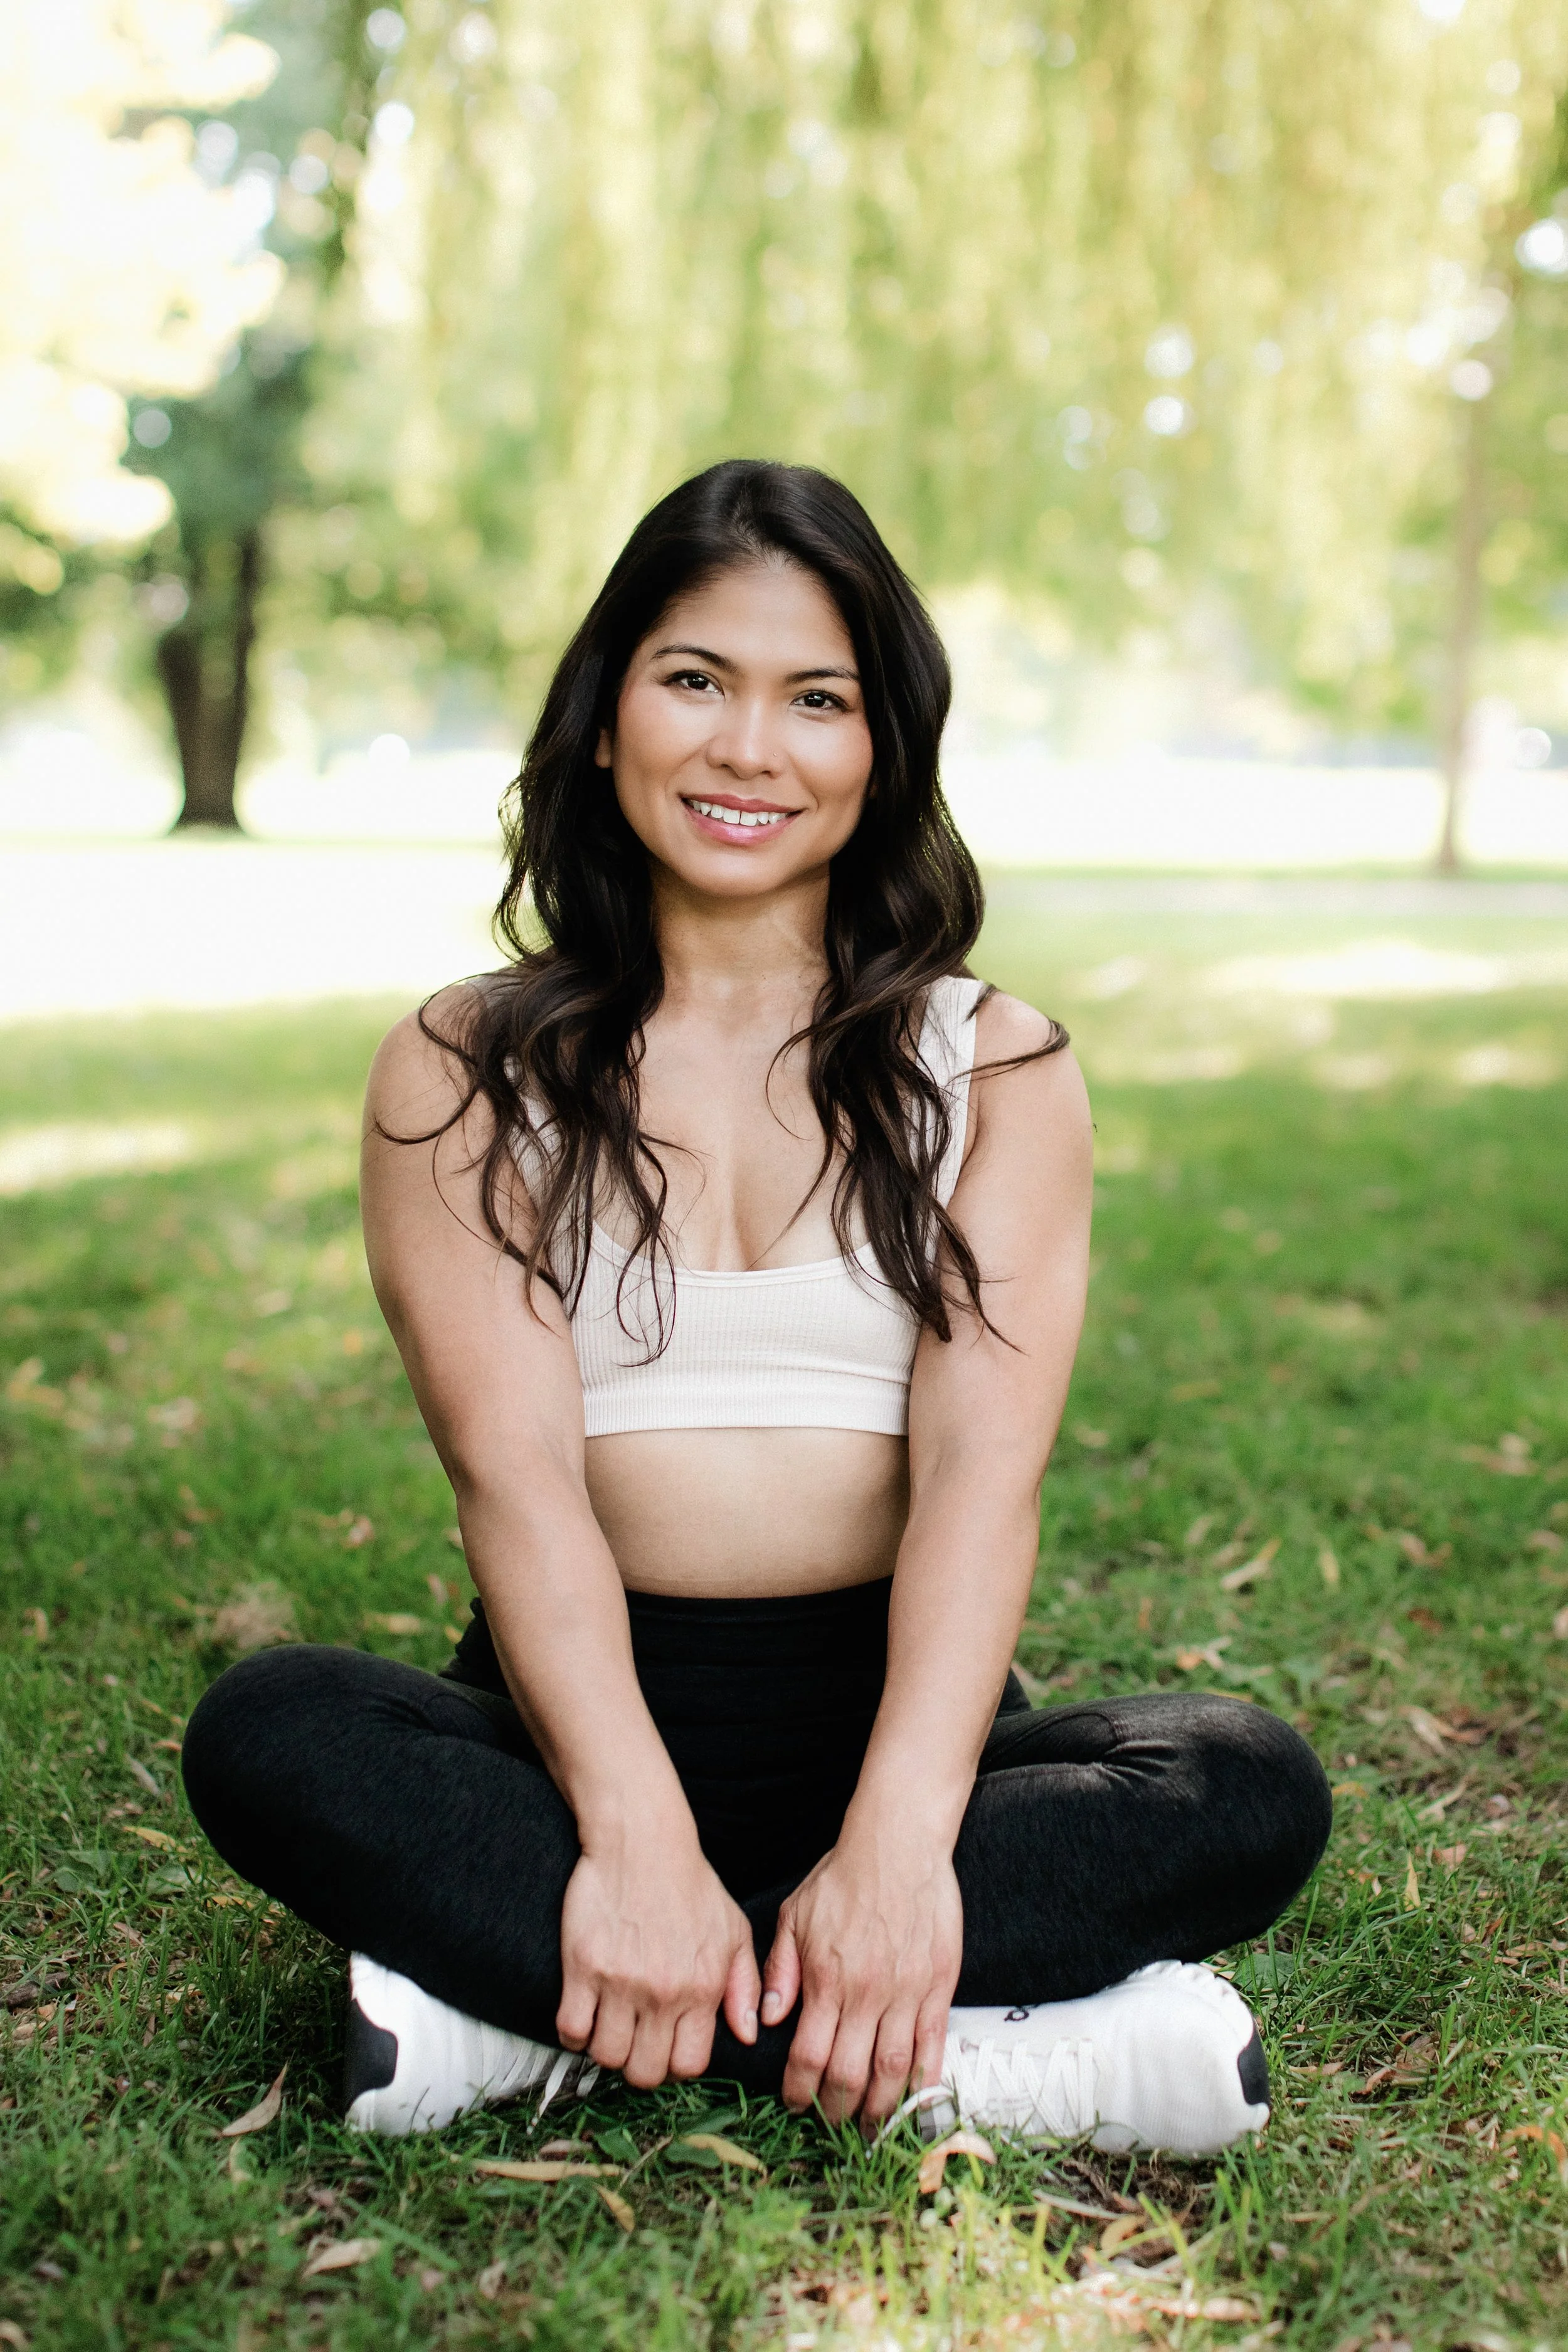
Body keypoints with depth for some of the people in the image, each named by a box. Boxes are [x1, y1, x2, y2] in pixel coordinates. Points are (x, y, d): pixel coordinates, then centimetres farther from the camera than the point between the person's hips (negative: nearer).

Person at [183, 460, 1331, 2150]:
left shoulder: (995, 1069, 7)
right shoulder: (463, 1073, 6)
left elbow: (984, 1467, -8)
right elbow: (511, 1461, -9)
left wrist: (899, 1839, -24)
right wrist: (635, 1836, -25)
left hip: (897, 1717, 1)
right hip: (579, 1721, 0)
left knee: (1252, 1791, -26)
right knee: (268, 1738, -28)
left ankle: (521, 2016, -24)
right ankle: (989, 2054, -28)